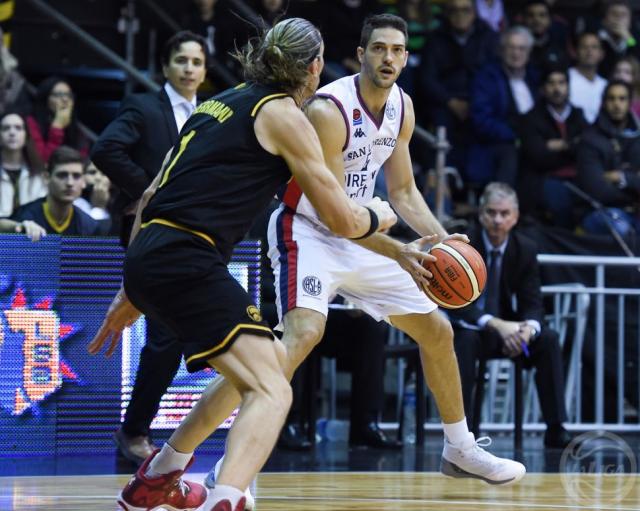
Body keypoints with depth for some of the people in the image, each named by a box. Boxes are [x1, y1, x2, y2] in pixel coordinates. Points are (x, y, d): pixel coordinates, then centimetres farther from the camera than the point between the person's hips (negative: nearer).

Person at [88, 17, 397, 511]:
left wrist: (131, 292, 31)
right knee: (272, 392, -16)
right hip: (188, 261, -9)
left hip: (148, 255, 9)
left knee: (273, 359, 26)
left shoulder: (220, 103, 22)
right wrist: (378, 215, 23)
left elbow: (151, 197, 25)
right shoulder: (282, 114, -1)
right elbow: (342, 219, 0)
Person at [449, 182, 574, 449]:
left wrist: (528, 328, -31)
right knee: (466, 340, -37)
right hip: (467, 327, -4)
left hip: (506, 327, 4)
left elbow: (533, 303, -5)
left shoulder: (525, 249, -3)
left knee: (549, 339, -22)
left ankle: (556, 429, -21)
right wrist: (496, 325, -39)